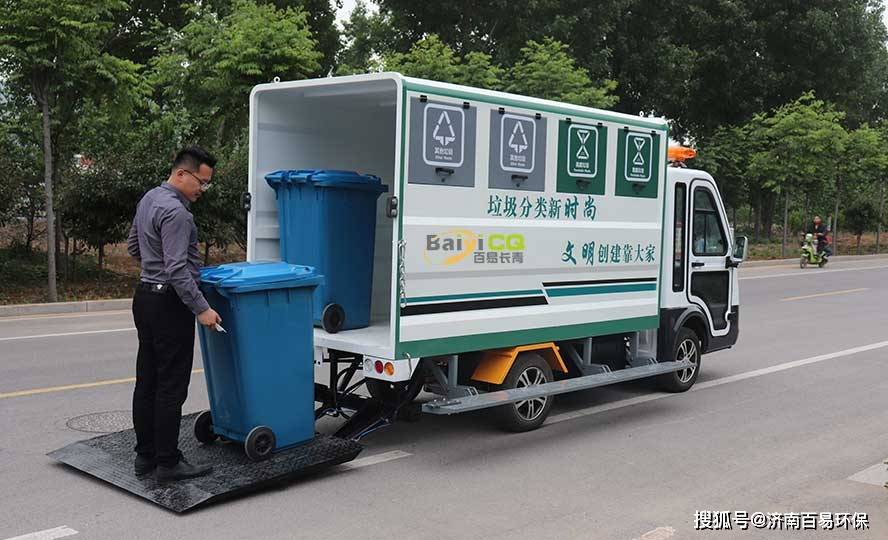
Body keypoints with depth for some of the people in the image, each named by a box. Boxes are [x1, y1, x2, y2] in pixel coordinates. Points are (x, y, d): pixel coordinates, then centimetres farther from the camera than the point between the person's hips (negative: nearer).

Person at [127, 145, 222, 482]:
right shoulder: (175, 212, -19)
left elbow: (133, 247, 23)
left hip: (145, 298, 10)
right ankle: (167, 463, 1)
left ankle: (145, 455, 20)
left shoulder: (149, 199, 13)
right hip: (168, 304, -10)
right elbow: (177, 270, -24)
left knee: (147, 382, 12)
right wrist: (201, 308, -22)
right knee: (171, 387, -5)